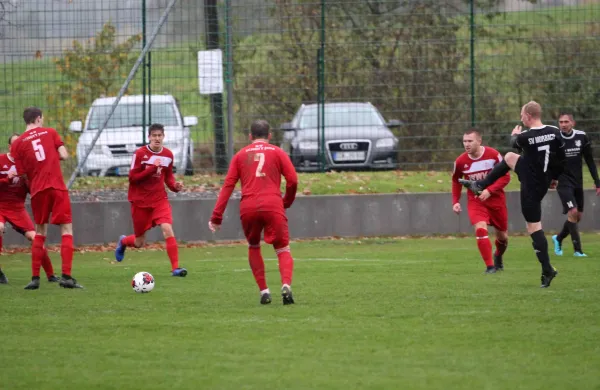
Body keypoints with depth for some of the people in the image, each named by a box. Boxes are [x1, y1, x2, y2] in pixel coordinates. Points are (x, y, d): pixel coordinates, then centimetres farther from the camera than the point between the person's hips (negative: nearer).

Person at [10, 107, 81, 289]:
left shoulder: (17, 144, 5)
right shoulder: (50, 132, 6)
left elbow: (22, 174, 4)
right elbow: (64, 155, 0)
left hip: (38, 190, 2)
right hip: (57, 187, -2)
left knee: (40, 232, 15)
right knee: (67, 229, 1)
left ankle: (35, 278, 10)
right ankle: (66, 276, -11)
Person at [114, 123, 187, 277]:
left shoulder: (168, 155, 2)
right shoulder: (140, 153, -11)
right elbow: (133, 177, -15)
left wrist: (175, 186, -6)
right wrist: (152, 168, -24)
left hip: (159, 199, 2)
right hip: (140, 201, -2)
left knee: (167, 229, -23)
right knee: (139, 242, 8)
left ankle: (175, 267, -20)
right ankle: (123, 241, 45)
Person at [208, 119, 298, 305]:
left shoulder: (240, 155, 17)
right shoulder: (277, 152, 12)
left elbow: (228, 185, 8)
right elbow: (293, 180, 2)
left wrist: (216, 216, 6)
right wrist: (287, 202, 20)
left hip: (248, 208, 2)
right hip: (273, 206, -2)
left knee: (253, 248, 23)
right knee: (283, 250, 5)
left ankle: (264, 291, 13)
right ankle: (286, 285, -22)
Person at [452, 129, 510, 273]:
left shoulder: (493, 155, -17)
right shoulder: (460, 161, -10)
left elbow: (505, 176, -12)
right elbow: (456, 181, 9)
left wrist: (489, 191, -25)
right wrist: (455, 202, 0)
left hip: (496, 198, 0)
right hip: (475, 200, 0)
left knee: (502, 236, 12)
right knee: (480, 229, -25)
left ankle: (498, 257, 45)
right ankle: (490, 266, -18)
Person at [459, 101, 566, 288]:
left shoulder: (525, 137, -24)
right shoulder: (555, 132, -9)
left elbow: (515, 143, 2)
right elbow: (562, 158, 1)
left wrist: (514, 135, 26)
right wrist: (555, 177, 18)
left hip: (531, 186, -7)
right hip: (545, 179, 7)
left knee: (534, 226, 2)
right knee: (509, 157, 25)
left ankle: (547, 270, 0)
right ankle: (480, 186, 44)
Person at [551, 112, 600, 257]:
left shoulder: (581, 137, -2)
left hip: (577, 182, 5)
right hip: (563, 183, -5)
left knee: (578, 216, 9)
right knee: (573, 212, -17)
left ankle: (558, 238, 33)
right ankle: (578, 250, -11)